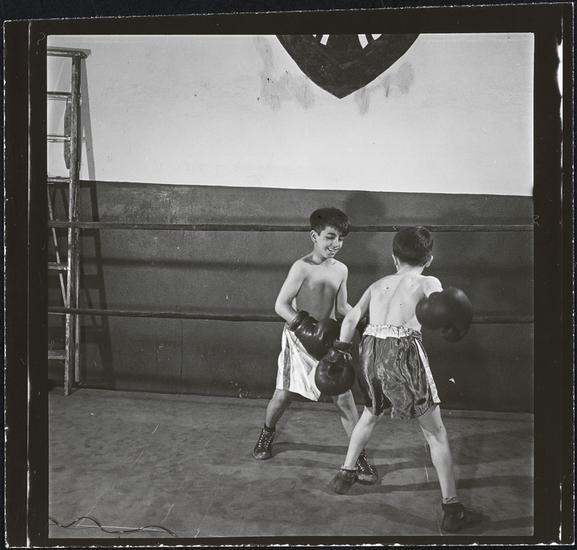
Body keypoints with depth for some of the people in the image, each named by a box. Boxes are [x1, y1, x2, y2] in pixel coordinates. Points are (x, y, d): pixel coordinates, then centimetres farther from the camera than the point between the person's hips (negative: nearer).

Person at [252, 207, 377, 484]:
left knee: (344, 398, -1)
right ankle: (266, 434, 39)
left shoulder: (341, 269, 2)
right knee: (283, 395, 8)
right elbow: (281, 305, -16)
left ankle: (360, 455, 12)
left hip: (329, 339, 4)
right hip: (299, 339, -3)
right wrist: (305, 326, -28)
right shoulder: (302, 267, -15)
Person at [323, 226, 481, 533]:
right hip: (403, 352, -5)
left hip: (370, 352, 5)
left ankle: (345, 475, 43)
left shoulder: (378, 285, 20)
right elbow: (438, 300, -16)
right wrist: (450, 322, -29)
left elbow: (351, 318, 14)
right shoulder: (427, 282, 8)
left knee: (370, 415, 32)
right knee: (436, 434, 10)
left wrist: (340, 350, 21)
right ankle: (452, 510, 14)